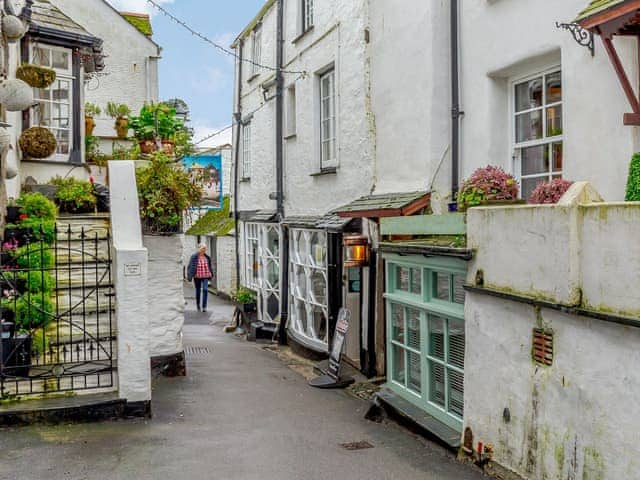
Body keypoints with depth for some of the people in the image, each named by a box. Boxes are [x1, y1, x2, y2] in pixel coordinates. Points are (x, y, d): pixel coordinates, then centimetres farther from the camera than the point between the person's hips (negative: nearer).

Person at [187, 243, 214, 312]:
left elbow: (210, 266, 17)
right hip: (197, 276, -1)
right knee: (198, 291, 10)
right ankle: (198, 305, 31)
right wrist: (189, 276, -11)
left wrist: (211, 274, 21)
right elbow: (190, 267, -5)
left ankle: (204, 306, -11)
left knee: (205, 289, -14)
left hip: (205, 276, 1)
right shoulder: (194, 257, -6)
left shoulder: (207, 257, 4)